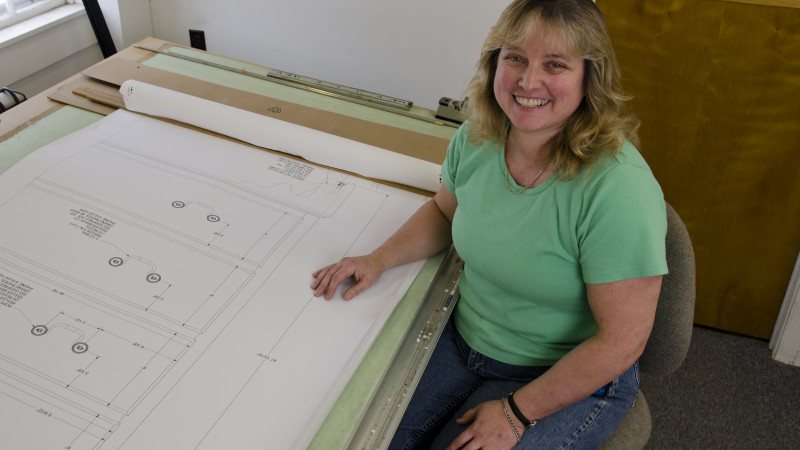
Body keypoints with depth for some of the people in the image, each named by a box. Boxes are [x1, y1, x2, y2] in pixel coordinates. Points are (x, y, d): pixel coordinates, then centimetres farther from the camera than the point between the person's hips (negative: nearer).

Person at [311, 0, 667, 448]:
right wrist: (378, 260, -1)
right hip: (463, 339, 5)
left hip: (571, 379, -5)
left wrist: (517, 412, -17)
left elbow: (622, 340, -23)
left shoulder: (618, 188, -28)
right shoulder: (475, 140, -8)